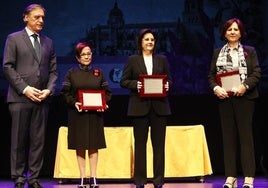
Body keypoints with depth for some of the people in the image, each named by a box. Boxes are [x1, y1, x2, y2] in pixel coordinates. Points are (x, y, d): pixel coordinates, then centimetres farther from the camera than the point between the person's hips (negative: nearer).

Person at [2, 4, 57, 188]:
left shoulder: (48, 42, 16)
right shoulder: (14, 38, 4)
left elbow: (53, 70, 14)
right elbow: (8, 67, -3)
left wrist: (49, 90, -3)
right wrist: (25, 89, -12)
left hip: (42, 99, 4)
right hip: (20, 98, -4)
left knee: (38, 140, 3)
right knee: (19, 140, 0)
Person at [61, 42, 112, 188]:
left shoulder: (98, 73, 8)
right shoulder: (71, 73, 4)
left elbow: (107, 92, 8)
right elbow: (65, 92, 0)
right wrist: (74, 103, -16)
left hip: (95, 114, 1)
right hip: (77, 114, -1)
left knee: (94, 146, 1)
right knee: (80, 147, 1)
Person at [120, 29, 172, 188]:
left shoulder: (162, 59, 12)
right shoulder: (133, 60, 6)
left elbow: (169, 79, 14)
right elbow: (124, 81, 3)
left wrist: (167, 85, -7)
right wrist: (135, 84, -14)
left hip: (159, 105, 2)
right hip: (140, 106, -2)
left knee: (159, 143, 2)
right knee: (140, 143, 2)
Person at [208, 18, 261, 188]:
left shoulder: (249, 51, 6)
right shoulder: (218, 53, 13)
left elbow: (256, 73, -1)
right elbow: (211, 75, 9)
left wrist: (245, 86, -17)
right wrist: (216, 88, -9)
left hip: (244, 97, -3)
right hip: (225, 98, 3)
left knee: (245, 135, -3)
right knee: (228, 136, 4)